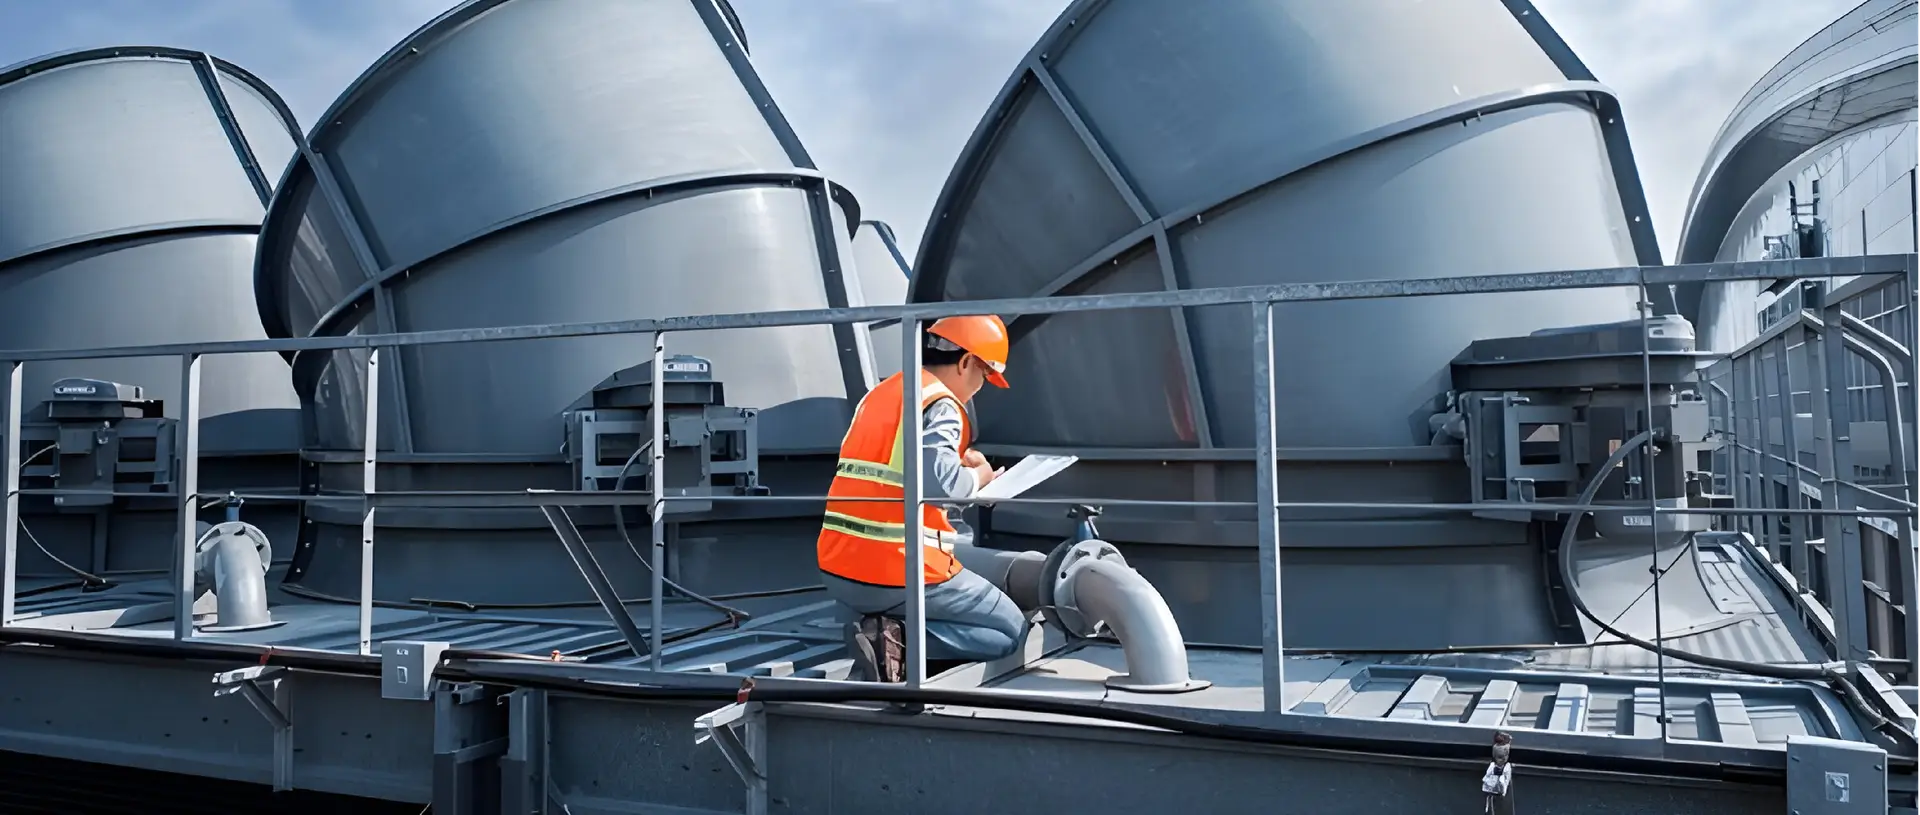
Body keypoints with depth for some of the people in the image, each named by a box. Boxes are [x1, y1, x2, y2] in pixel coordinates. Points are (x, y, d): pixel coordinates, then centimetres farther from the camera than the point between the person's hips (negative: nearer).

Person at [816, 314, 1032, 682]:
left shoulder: (880, 393, 16)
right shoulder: (940, 404, -11)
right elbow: (938, 483, -25)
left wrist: (959, 461, 14)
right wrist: (975, 478, -4)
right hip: (896, 574, -8)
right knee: (1011, 630, 7)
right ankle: (898, 640, -13)